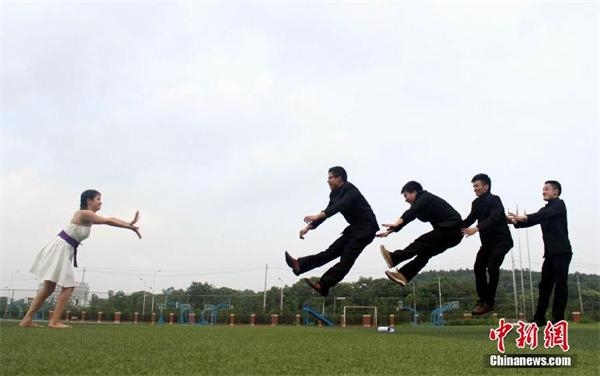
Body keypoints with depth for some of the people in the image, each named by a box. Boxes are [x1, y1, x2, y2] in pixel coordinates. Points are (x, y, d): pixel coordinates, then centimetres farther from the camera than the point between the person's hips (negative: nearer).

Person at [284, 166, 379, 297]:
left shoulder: (350, 190, -18)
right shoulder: (334, 194, 8)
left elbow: (341, 205, -34)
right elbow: (328, 211, 12)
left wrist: (318, 216, -44)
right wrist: (309, 227, 4)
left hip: (366, 228, -8)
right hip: (355, 228, 8)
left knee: (347, 258, -13)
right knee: (332, 251, -1)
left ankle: (323, 285, -20)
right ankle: (300, 265, -10)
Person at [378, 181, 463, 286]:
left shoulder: (425, 198, -10)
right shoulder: (422, 203, 19)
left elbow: (412, 212, -28)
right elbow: (409, 217, 17)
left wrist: (396, 224, -42)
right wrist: (390, 231, 13)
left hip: (452, 229, -9)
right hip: (452, 232, 9)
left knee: (421, 242, -15)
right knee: (425, 251, 0)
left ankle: (393, 258, -20)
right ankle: (403, 275, -7)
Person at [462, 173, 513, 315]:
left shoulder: (494, 200, -17)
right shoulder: (476, 203, 5)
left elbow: (494, 219, -32)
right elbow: (470, 219, 10)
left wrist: (476, 228, -45)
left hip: (501, 240, -8)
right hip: (487, 241, 8)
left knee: (492, 267, -17)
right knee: (479, 267, 5)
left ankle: (489, 302, -9)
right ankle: (483, 300, 15)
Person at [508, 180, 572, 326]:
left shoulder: (559, 204, -2)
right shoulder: (545, 210, 19)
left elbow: (544, 215, -20)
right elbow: (532, 221, 8)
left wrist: (525, 217, -29)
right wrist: (516, 221, -10)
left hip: (561, 251, -8)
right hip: (550, 252, 8)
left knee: (560, 284, -6)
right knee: (545, 284, 7)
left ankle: (558, 318, -3)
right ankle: (539, 318, 11)